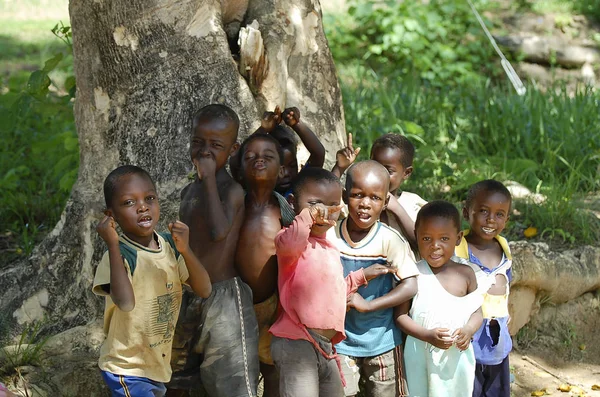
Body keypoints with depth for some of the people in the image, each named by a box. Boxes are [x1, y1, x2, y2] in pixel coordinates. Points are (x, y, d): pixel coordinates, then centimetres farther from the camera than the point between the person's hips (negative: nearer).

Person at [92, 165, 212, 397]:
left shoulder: (170, 246, -1)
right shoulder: (119, 254, -20)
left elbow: (204, 290, -6)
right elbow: (125, 302, -38)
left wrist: (185, 250, -21)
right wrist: (113, 246, -34)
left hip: (159, 366, 7)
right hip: (127, 369, -7)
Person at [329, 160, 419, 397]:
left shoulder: (390, 240, -14)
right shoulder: (329, 237, -7)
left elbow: (410, 286, -17)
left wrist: (367, 305, -22)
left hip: (382, 340, -1)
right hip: (341, 340, 1)